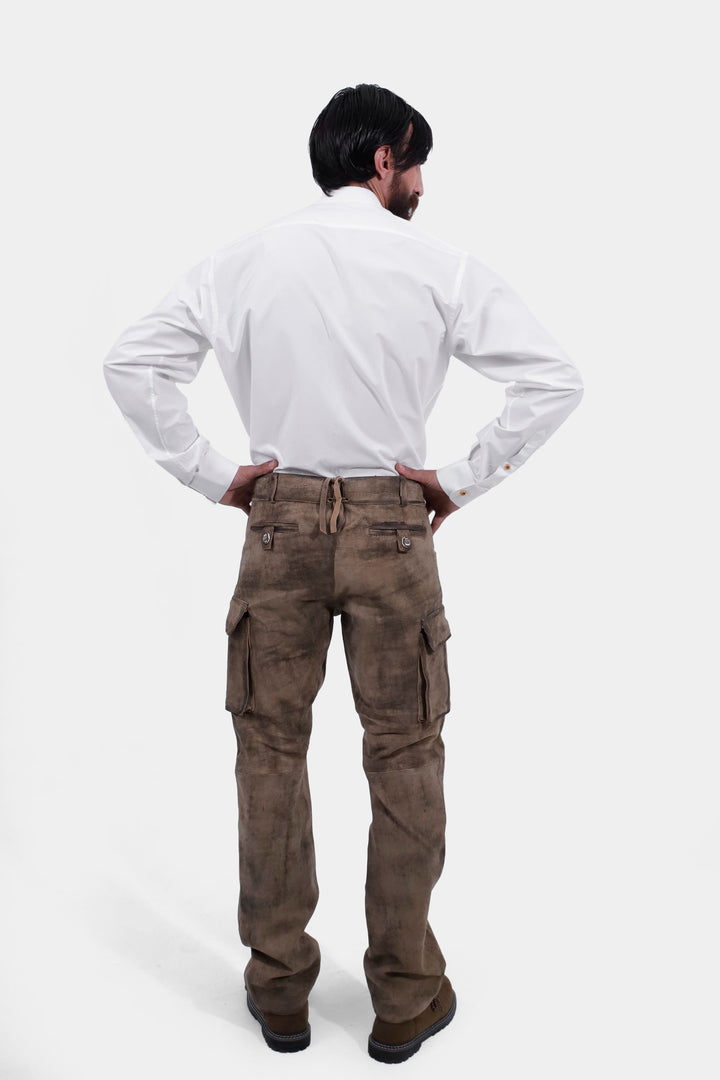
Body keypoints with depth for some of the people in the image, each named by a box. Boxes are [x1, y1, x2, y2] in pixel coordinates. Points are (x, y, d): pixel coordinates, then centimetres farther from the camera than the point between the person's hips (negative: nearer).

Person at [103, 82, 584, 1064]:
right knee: (405, 757, 9)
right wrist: (464, 483, -2)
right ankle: (406, 999, 21)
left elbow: (133, 364, 2)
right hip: (393, 524, -1)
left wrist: (210, 476, 3)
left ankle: (279, 990, 25)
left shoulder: (246, 258, 4)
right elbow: (554, 378, -7)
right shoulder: (438, 266, -2)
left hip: (280, 520, 2)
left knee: (271, 751, 13)